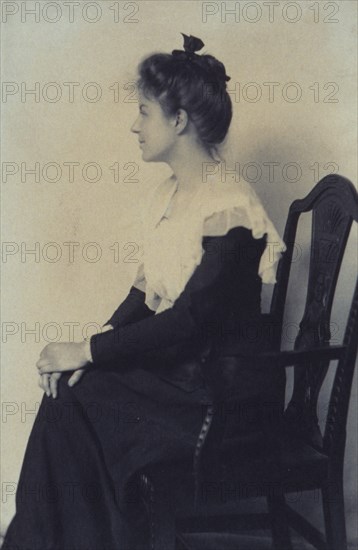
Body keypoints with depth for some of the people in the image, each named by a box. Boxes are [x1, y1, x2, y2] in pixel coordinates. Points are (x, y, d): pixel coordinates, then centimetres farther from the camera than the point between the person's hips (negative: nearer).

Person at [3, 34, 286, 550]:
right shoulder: (167, 194, 8)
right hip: (174, 360, 7)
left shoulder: (230, 207, -19)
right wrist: (98, 339, -6)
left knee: (76, 401, -15)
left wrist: (88, 352, -18)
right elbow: (147, 290, 11)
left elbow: (191, 319, -22)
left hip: (226, 390, -7)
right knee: (67, 387, -10)